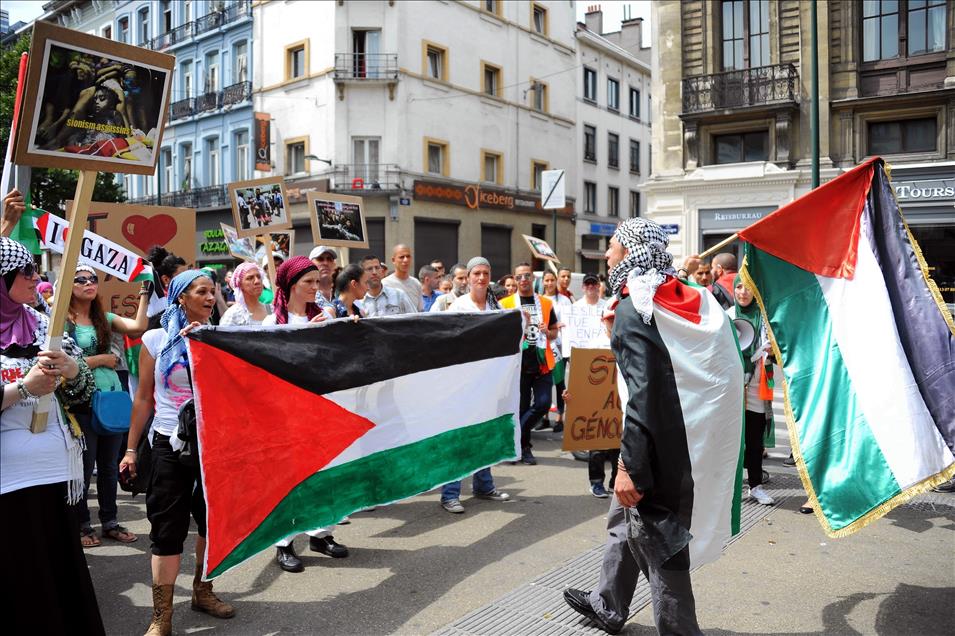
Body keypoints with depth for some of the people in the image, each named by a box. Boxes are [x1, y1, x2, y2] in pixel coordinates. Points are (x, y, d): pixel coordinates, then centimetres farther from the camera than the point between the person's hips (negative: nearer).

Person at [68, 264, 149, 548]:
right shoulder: (63, 321, -6)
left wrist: (145, 294, -8)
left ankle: (110, 522, 25)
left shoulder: (105, 318, 9)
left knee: (110, 465, 13)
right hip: (83, 404, -5)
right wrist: (102, 359, -10)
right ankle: (81, 526, 21)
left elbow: (137, 327, -8)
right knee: (84, 466, 5)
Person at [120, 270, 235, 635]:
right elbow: (143, 398, 3)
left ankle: (202, 591, 31)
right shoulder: (156, 339, -1)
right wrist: (131, 448, 2)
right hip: (170, 445, -3)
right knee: (168, 529, -2)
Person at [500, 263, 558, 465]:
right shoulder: (506, 304, 2)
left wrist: (547, 332, -5)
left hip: (542, 363, 2)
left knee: (543, 403, -8)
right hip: (518, 363, -2)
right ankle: (524, 447, 21)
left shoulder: (545, 303, 10)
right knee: (522, 406, 4)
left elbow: (555, 332, 18)